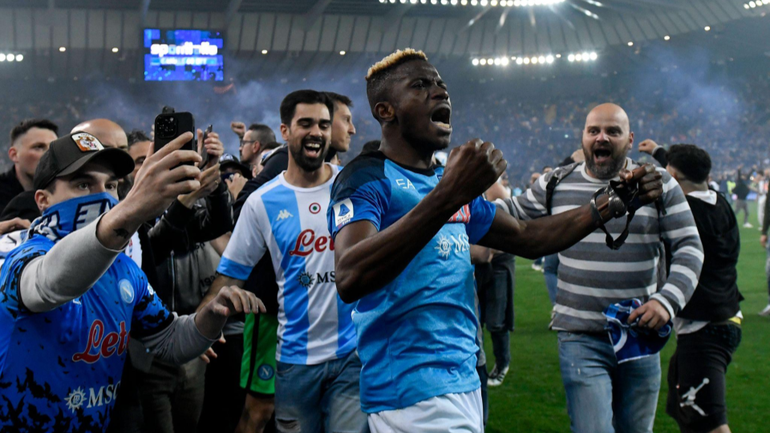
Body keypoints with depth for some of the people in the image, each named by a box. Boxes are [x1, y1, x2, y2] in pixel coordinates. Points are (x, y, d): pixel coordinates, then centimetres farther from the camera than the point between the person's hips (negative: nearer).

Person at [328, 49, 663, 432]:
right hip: (412, 397, -9)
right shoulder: (367, 178, -11)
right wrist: (447, 196, -37)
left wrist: (613, 202, 15)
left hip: (464, 384, 9)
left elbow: (526, 238, 26)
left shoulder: (452, 182, 17)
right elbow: (350, 279, -30)